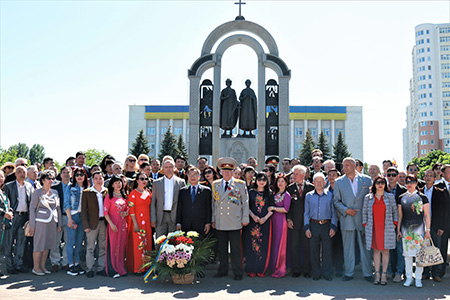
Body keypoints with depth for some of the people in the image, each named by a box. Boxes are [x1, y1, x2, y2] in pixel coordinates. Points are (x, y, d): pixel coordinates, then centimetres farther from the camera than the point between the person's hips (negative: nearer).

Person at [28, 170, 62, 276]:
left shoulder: (55, 192, 10)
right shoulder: (37, 192, -4)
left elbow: (58, 208, 14)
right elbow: (32, 208, -3)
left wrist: (59, 223, 11)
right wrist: (32, 225, -8)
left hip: (52, 222, 5)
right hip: (41, 222, -5)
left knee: (47, 245, 9)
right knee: (39, 245, -1)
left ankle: (42, 266, 19)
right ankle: (36, 268, 10)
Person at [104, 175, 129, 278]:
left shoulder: (124, 196, 11)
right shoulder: (109, 197, -3)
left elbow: (128, 208, 20)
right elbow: (105, 212, -7)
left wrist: (126, 213, -2)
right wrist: (111, 224, -14)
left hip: (123, 224, 5)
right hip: (113, 225, -5)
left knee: (122, 246, 7)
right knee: (113, 246, -2)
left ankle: (120, 268, 17)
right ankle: (112, 270, 4)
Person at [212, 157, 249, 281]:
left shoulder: (240, 184, 3)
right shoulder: (215, 184, 11)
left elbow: (245, 202, 4)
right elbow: (214, 203, 15)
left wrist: (245, 219, 0)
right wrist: (213, 219, 11)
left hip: (234, 223, -3)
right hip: (220, 223, 3)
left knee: (235, 249, 1)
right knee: (222, 248, 10)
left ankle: (237, 272, 11)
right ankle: (223, 270, 22)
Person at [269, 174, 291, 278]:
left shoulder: (286, 195, -7)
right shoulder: (275, 194, 14)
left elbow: (285, 209, -14)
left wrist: (273, 208, -11)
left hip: (281, 220, -7)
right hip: (274, 220, 7)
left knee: (280, 244, -3)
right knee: (274, 243, 9)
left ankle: (281, 270, 5)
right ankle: (274, 267, 19)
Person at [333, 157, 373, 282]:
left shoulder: (366, 180, 4)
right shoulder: (339, 182, 6)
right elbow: (336, 200, 6)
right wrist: (345, 210, -9)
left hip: (363, 219, 0)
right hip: (347, 219, 1)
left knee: (365, 247, 5)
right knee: (348, 247, 5)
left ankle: (367, 273, 16)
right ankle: (349, 273, 15)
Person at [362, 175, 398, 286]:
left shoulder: (390, 197, 6)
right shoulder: (368, 197, 7)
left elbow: (395, 212, 10)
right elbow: (364, 212, 12)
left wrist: (394, 225, 2)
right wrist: (365, 226, 5)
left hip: (387, 229, -1)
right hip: (373, 229, 1)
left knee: (385, 251, 1)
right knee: (376, 251, 4)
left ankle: (384, 274, 8)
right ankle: (377, 274, 10)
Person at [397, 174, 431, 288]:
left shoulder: (422, 197, 0)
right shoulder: (402, 198, 7)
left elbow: (427, 215, 1)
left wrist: (427, 230, -5)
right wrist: (398, 230, 8)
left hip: (419, 228, -2)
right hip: (406, 229, 2)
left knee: (420, 254, -1)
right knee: (407, 254, 5)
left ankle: (418, 278, 11)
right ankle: (409, 277, 16)